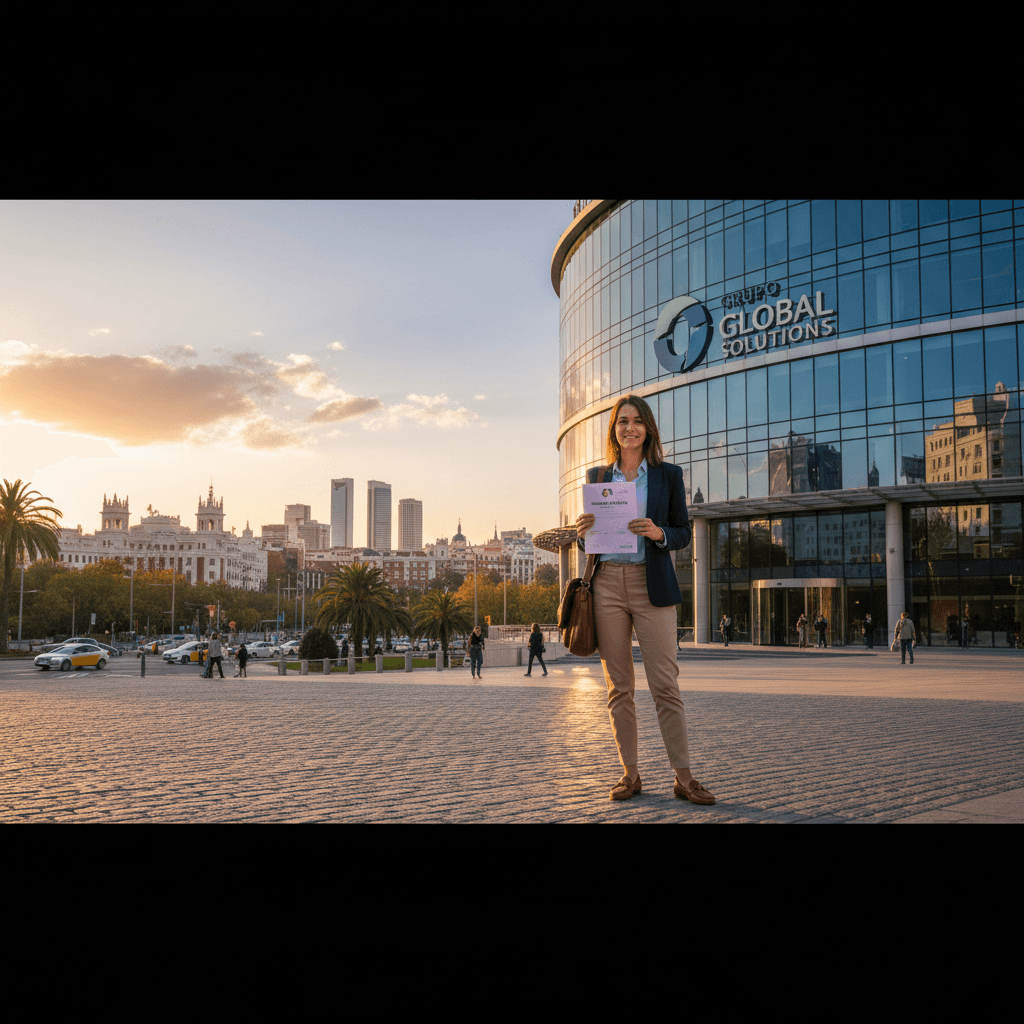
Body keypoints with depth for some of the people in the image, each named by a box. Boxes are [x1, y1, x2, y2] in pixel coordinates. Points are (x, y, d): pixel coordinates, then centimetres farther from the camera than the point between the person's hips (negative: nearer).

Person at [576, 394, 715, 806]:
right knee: (618, 687, 4)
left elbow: (684, 532, 8)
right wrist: (582, 532, -6)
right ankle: (630, 773, 12)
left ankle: (683, 777, 1)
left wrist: (659, 534, -13)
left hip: (651, 585, -2)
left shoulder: (668, 474, 8)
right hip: (607, 583, 2)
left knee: (665, 684, -6)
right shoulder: (597, 476, 13)